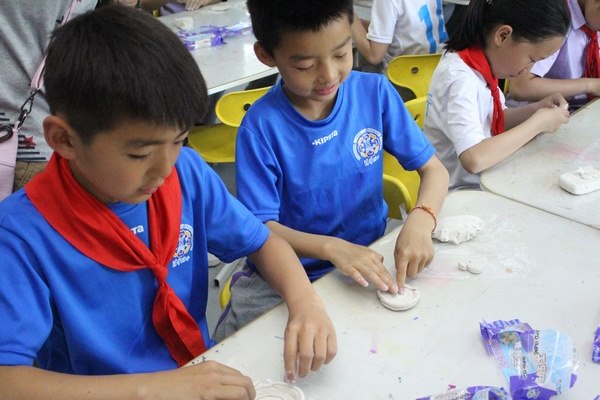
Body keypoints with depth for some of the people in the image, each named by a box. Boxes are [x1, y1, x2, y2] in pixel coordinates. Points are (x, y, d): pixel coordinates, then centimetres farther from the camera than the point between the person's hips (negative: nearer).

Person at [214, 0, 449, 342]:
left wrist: (420, 220, -24)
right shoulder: (262, 127, -16)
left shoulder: (375, 92, -8)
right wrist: (332, 248, -30)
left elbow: (434, 169, -2)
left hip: (372, 258, 4)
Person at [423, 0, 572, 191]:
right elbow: (475, 159, -37)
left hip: (482, 182, 8)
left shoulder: (479, 62, -1)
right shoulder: (460, 80, -25)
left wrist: (536, 109, -4)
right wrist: (538, 122, -24)